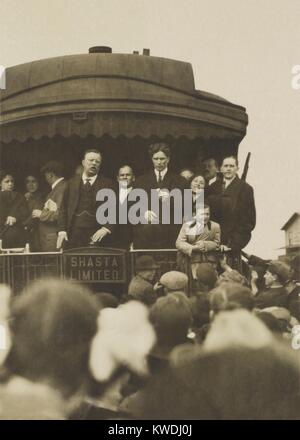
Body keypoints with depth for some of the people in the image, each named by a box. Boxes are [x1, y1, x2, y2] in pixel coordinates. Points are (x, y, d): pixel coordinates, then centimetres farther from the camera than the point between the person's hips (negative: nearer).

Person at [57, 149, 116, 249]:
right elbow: (64, 209, 12)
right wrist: (62, 230, 1)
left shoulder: (107, 184, 7)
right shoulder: (72, 183, 14)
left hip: (97, 237, -2)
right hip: (74, 236, 2)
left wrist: (106, 228, -13)